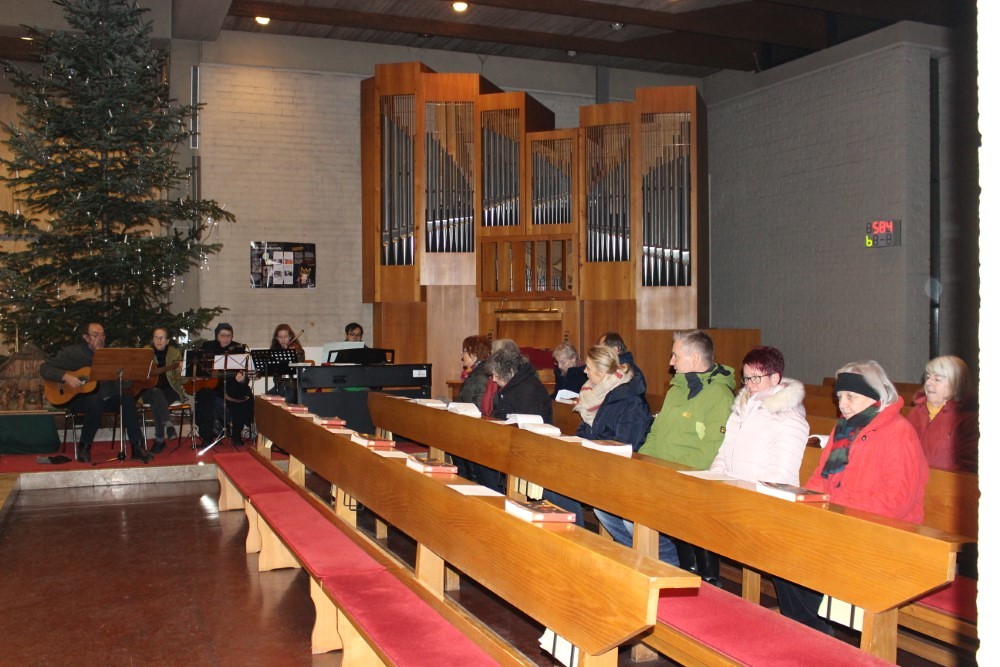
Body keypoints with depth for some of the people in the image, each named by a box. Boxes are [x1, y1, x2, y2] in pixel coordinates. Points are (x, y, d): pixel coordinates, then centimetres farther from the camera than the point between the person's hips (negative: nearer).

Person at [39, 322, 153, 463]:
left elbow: (120, 382, 8)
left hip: (106, 397, 4)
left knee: (127, 398, -25)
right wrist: (66, 377, -23)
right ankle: (84, 447, -18)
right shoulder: (73, 353, -2)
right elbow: (44, 368, -8)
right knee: (96, 402, -38)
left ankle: (137, 447, -26)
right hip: (78, 398, -4)